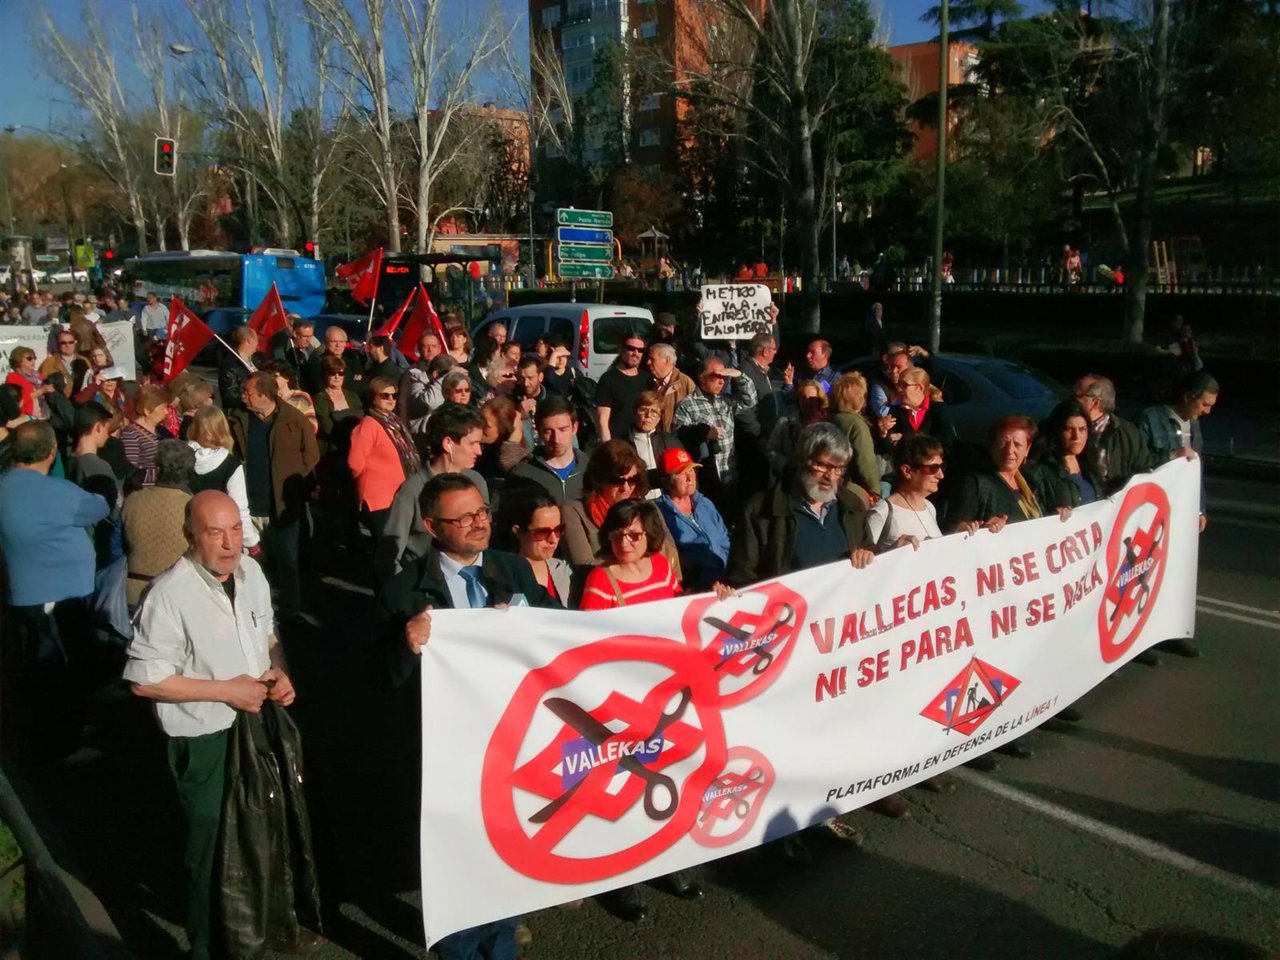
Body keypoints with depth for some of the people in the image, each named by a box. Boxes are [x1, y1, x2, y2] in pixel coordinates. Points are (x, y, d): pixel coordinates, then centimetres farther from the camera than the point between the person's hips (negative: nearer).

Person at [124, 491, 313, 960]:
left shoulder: (250, 571, -2)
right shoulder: (169, 594, -23)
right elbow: (145, 680, -20)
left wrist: (280, 672, -7)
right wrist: (225, 690, -21)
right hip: (206, 744, -6)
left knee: (269, 834, 24)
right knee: (212, 850, 13)